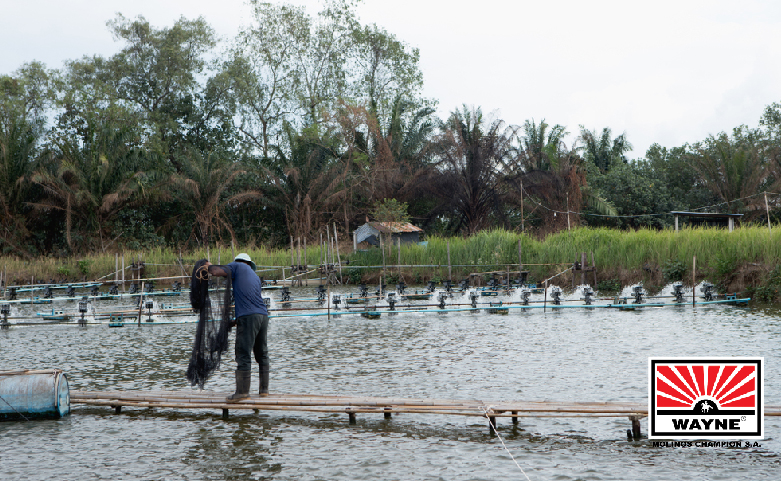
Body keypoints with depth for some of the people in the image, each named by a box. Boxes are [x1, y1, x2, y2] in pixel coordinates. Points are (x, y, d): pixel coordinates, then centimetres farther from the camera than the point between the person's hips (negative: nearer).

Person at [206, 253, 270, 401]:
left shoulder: (237, 267, 9)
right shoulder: (256, 276, 27)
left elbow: (219, 272, -6)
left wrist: (210, 266, 17)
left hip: (248, 316, -7)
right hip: (263, 315, 7)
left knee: (243, 354, -6)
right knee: (262, 354, 15)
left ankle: (242, 391, -8)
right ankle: (264, 389, 17)